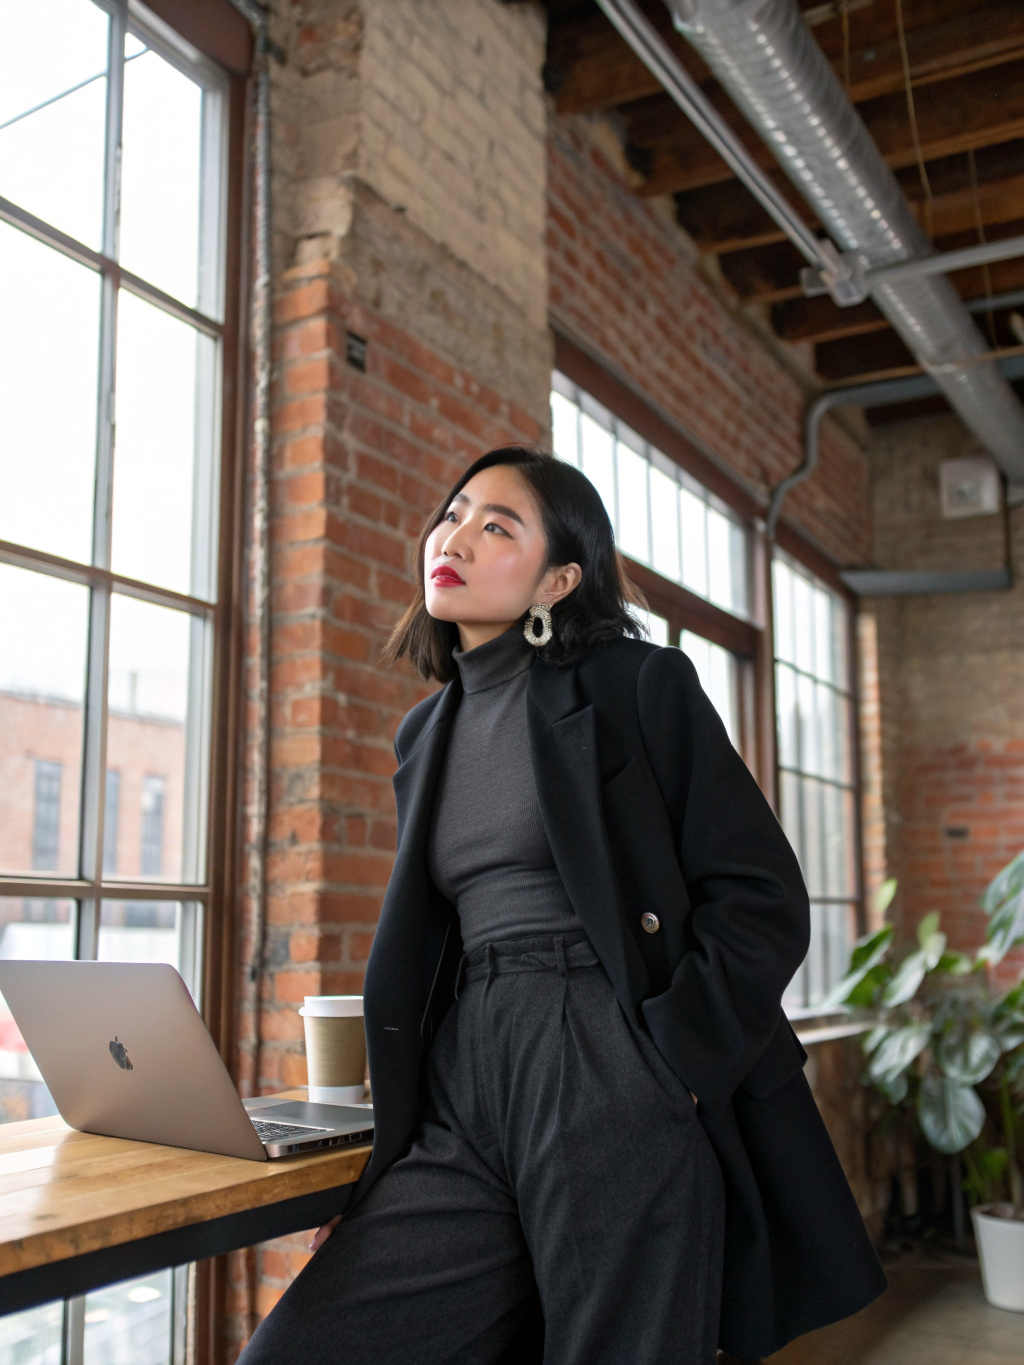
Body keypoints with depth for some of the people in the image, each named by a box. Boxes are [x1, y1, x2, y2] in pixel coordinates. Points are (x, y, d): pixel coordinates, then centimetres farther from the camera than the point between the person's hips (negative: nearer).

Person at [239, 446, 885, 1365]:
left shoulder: (637, 684, 0)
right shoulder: (425, 735, 18)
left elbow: (765, 900, -6)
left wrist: (666, 1065, -15)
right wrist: (379, 1175, 14)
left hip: (611, 1088, -5)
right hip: (463, 1092, 5)